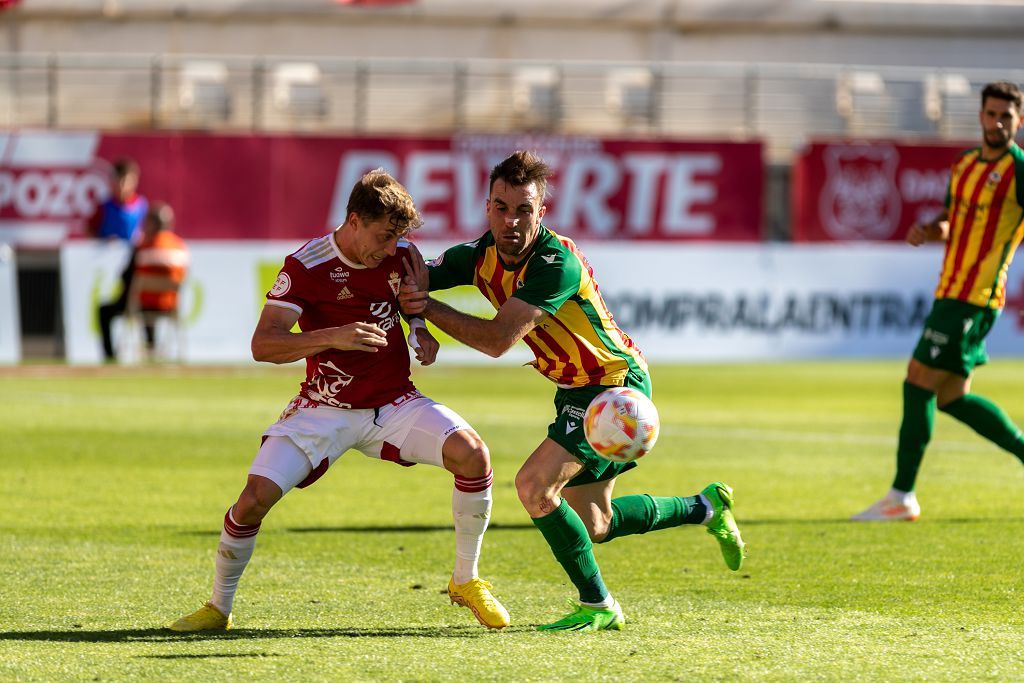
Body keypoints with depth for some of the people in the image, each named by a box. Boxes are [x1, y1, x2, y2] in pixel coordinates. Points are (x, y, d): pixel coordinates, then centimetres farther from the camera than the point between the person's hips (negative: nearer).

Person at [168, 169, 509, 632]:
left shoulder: (400, 255, -4)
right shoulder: (306, 267, -17)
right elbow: (262, 345, -23)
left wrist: (422, 332, -4)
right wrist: (333, 337, -36)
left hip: (394, 403, 3)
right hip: (323, 410, -3)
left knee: (471, 453, -22)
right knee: (255, 498, -19)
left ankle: (466, 581, -2)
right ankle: (218, 607, 6)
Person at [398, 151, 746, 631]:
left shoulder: (557, 264, -29)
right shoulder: (480, 256, -6)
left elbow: (497, 339, -35)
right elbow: (408, 277, -3)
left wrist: (426, 305, -32)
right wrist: (410, 290, -26)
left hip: (615, 385, -9)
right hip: (577, 389, 9)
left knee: (534, 486, -23)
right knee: (594, 526, 16)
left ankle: (597, 605, -9)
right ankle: (706, 507, 39)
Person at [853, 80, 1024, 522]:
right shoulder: (964, 164, 15)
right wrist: (927, 232, 3)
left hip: (973, 298, -8)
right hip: (950, 291, 8)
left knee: (919, 383, -10)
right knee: (949, 397, 11)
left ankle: (902, 497, -7)